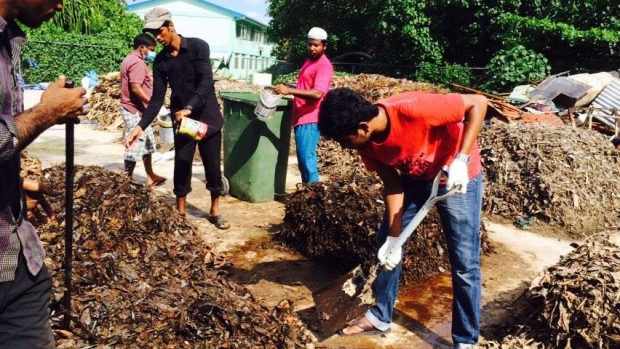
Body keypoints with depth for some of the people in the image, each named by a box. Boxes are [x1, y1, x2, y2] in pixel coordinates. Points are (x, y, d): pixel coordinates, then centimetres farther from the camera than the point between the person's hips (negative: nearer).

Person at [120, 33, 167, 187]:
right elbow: (136, 88, -27)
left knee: (147, 143, 17)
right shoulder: (138, 62, -17)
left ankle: (150, 177, 25)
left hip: (135, 109, 11)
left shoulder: (130, 59, 17)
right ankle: (127, 179, 4)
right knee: (135, 146, -4)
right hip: (135, 110, -11)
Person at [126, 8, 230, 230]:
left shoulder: (198, 47, -10)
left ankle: (214, 211, 21)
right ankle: (180, 212, 17)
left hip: (207, 117, -3)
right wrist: (141, 126, -12)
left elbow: (206, 82, -20)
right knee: (181, 165, 4)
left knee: (213, 165, 5)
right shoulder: (160, 61, 2)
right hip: (181, 120, 3)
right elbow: (157, 98, 0)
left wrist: (189, 107, -34)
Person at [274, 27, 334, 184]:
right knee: (304, 159, 13)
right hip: (301, 118, 10)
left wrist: (289, 90, -32)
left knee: (307, 159, -11)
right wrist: (288, 89, 19)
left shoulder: (324, 66, -13)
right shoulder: (309, 61, 18)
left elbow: (317, 94, -27)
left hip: (310, 119, -10)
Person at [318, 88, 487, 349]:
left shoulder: (413, 109, -37)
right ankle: (381, 317, 28)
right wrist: (394, 237, -12)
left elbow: (478, 103, -28)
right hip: (414, 177, 6)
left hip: (458, 175, -6)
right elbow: (391, 183, -7)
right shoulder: (366, 142, -16)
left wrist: (461, 160, -35)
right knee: (385, 244, 9)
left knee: (464, 262, -2)